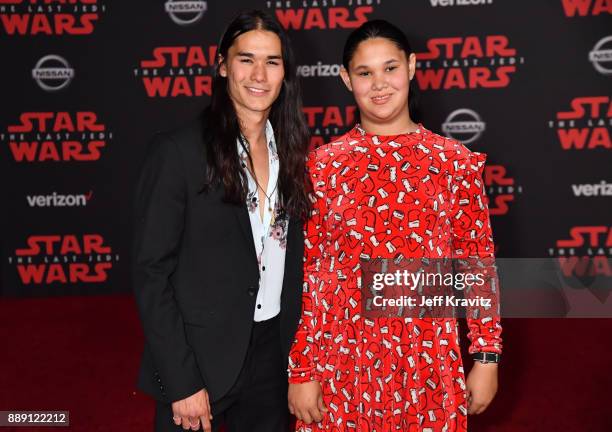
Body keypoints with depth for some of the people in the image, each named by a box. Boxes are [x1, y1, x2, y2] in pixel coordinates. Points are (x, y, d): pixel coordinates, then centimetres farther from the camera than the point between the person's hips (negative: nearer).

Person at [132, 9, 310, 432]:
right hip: (200, 359, -4)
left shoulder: (290, 150, 4)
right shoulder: (178, 150, -12)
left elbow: (292, 259, 10)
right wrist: (181, 381, -15)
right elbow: (152, 273, -12)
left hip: (274, 354, 5)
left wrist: (297, 354, 5)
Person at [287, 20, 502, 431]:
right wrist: (300, 370, -3)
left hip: (427, 359, 1)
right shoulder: (323, 164, 0)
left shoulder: (455, 160, 1)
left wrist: (487, 356, 0)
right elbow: (305, 272, -1)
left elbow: (476, 262, 3)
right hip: (342, 359, 0)